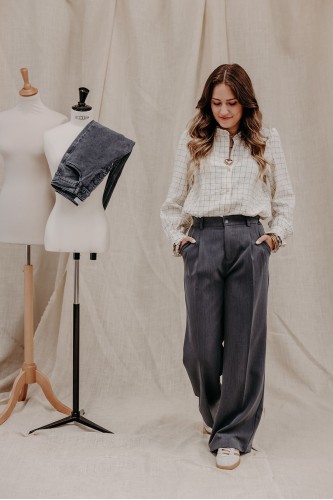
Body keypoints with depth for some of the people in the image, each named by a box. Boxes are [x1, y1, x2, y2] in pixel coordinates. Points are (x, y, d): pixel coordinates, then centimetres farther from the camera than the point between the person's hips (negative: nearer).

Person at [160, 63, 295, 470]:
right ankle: (212, 408, 33)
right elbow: (173, 201, 14)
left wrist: (276, 234, 4)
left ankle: (233, 434, 11)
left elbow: (285, 197, 15)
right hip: (203, 241, 0)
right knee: (202, 341, 1)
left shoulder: (267, 141, 9)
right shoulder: (193, 142, 9)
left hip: (249, 242, 0)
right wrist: (178, 238, 5)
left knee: (245, 340, -1)